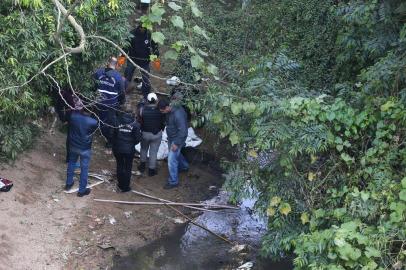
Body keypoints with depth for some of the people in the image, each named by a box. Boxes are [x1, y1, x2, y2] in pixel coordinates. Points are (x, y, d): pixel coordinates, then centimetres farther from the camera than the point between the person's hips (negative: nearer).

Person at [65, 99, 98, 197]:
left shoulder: (73, 115, -21)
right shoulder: (92, 122, -29)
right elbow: (99, 125, -6)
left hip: (73, 145, 4)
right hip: (85, 148, -4)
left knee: (71, 163, 27)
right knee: (84, 168, 13)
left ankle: (68, 184, 43)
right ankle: (82, 190, 25)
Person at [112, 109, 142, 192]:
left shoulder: (117, 121, -7)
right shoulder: (135, 124, -10)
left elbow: (112, 135, -3)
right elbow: (138, 138, -8)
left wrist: (114, 145, 12)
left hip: (118, 149, 2)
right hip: (129, 149, -2)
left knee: (120, 166, 19)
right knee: (128, 168, 13)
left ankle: (121, 185, 30)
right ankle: (125, 187, 21)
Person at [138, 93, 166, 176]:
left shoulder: (142, 109, -20)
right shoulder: (160, 110, -18)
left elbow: (139, 121, -10)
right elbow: (163, 122, -5)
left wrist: (141, 129, 10)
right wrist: (161, 129, 15)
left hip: (145, 133, 1)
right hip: (157, 134, 0)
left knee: (144, 149, 26)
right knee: (153, 151, 14)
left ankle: (142, 166, 40)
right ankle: (151, 169, 25)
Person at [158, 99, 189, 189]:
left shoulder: (178, 114, -33)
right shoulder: (170, 110, -4)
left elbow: (182, 131, -29)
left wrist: (176, 143, -25)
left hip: (177, 139, -10)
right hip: (171, 137, 10)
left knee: (171, 160, -7)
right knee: (176, 154, 30)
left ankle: (173, 181, 5)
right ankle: (184, 166, 56)